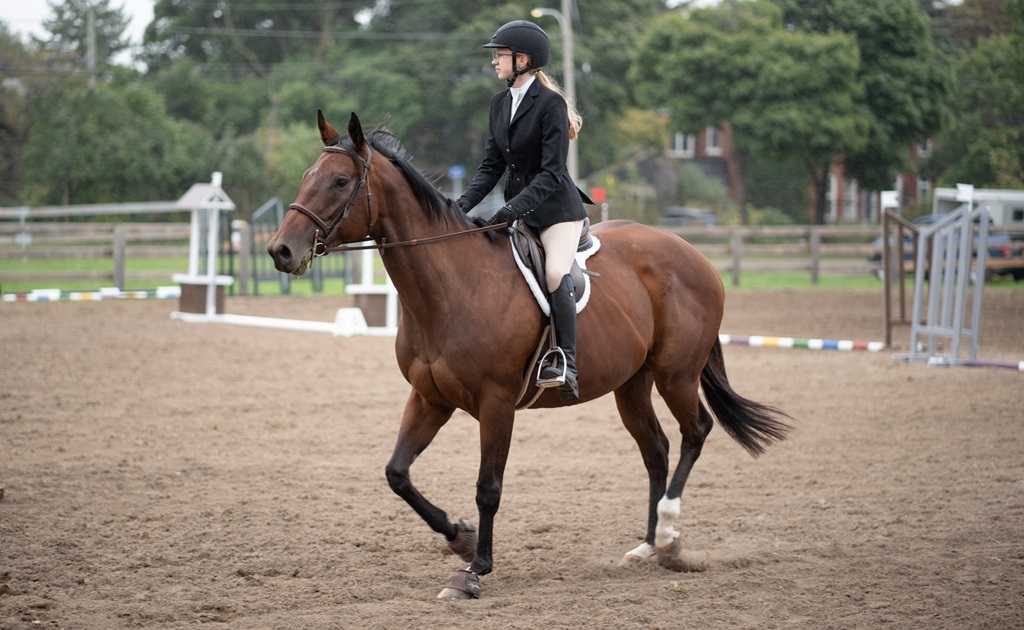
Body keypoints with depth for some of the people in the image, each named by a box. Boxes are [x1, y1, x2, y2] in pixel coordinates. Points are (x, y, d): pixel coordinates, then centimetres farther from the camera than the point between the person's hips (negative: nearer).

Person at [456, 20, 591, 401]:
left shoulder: (550, 104, -14)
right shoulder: (499, 104, 9)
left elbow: (552, 172, -19)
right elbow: (492, 165, 9)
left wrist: (515, 207, -29)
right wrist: (465, 203, -6)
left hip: (555, 208, -8)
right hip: (515, 208, 8)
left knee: (555, 274, -28)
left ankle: (567, 365, -27)